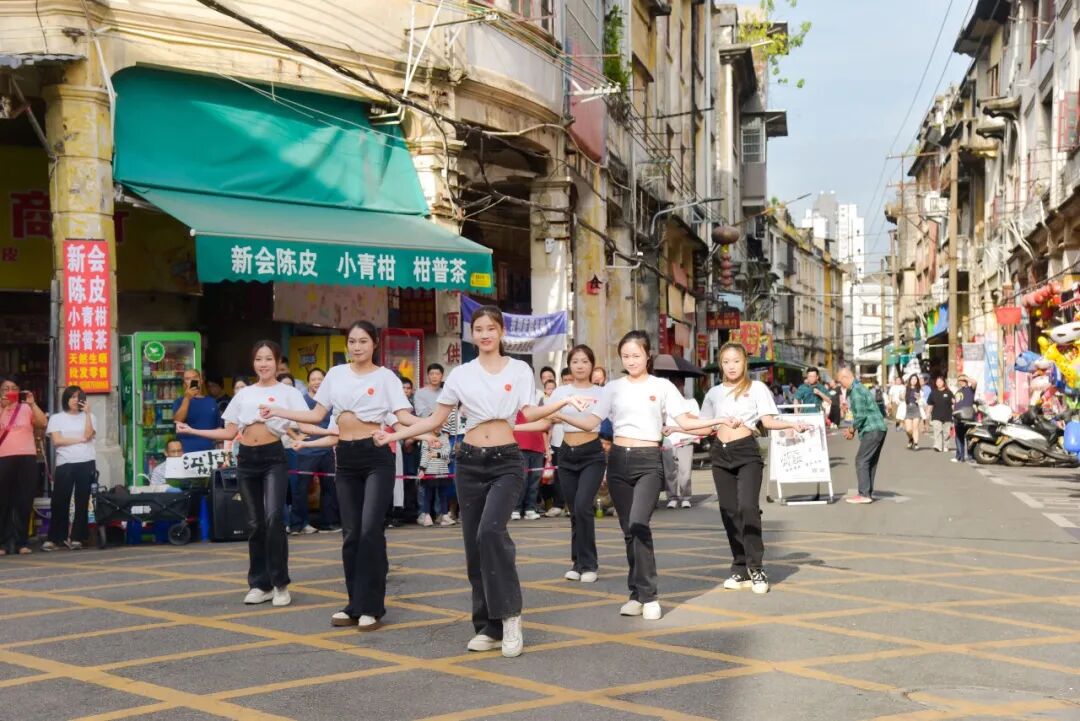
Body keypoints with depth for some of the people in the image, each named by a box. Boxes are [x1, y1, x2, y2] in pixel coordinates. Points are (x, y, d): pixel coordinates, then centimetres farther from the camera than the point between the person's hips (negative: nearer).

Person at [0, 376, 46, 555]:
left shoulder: (26, 408, 10)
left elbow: (43, 423, -4)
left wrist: (33, 403, -10)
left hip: (27, 458, 1)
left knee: (24, 502, 2)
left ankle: (22, 542, 8)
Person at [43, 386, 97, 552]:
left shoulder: (89, 417, 14)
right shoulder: (56, 418, 9)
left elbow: (88, 435, -4)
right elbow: (56, 441, -4)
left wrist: (87, 413, -7)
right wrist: (80, 439, -3)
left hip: (86, 463, 1)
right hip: (64, 464, -1)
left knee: (82, 501, 1)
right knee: (60, 501, -4)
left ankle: (76, 538, 5)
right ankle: (54, 538, 2)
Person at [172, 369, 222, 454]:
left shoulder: (211, 401, 11)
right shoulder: (180, 401, 5)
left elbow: (218, 427, 15)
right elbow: (177, 421, -12)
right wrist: (187, 398, -18)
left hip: (209, 450, 3)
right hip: (187, 451, -3)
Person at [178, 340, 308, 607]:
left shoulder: (288, 393, 5)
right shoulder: (243, 394, 16)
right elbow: (229, 433, 15)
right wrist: (192, 430, 10)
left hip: (273, 457, -4)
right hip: (247, 459, 4)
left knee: (273, 518, -18)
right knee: (255, 524, 4)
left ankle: (280, 584, -7)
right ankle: (260, 584, 13)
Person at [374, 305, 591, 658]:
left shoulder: (519, 370, 4)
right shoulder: (460, 374, 7)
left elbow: (529, 414, -4)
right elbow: (436, 420, 8)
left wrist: (565, 401, -18)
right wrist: (395, 435, -1)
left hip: (506, 462, -3)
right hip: (470, 462, 3)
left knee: (491, 531, -25)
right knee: (474, 545, 2)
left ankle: (508, 615, -15)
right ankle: (488, 627, 11)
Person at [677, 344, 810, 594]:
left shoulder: (756, 388, 3)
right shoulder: (714, 393, 14)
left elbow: (768, 421, -5)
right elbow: (706, 427, 19)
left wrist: (792, 424, -21)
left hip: (747, 452, -4)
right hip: (721, 454, 4)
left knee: (748, 507, -18)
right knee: (729, 512, 3)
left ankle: (756, 567, -10)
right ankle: (740, 568, 11)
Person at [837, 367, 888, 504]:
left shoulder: (856, 391, -13)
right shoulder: (859, 388, 19)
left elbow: (861, 415, -19)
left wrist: (852, 430, -5)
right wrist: (853, 429, 16)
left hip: (872, 430, -10)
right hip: (879, 429, 10)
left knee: (861, 461, -9)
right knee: (871, 462, 12)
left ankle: (864, 494, -11)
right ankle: (867, 493, 15)